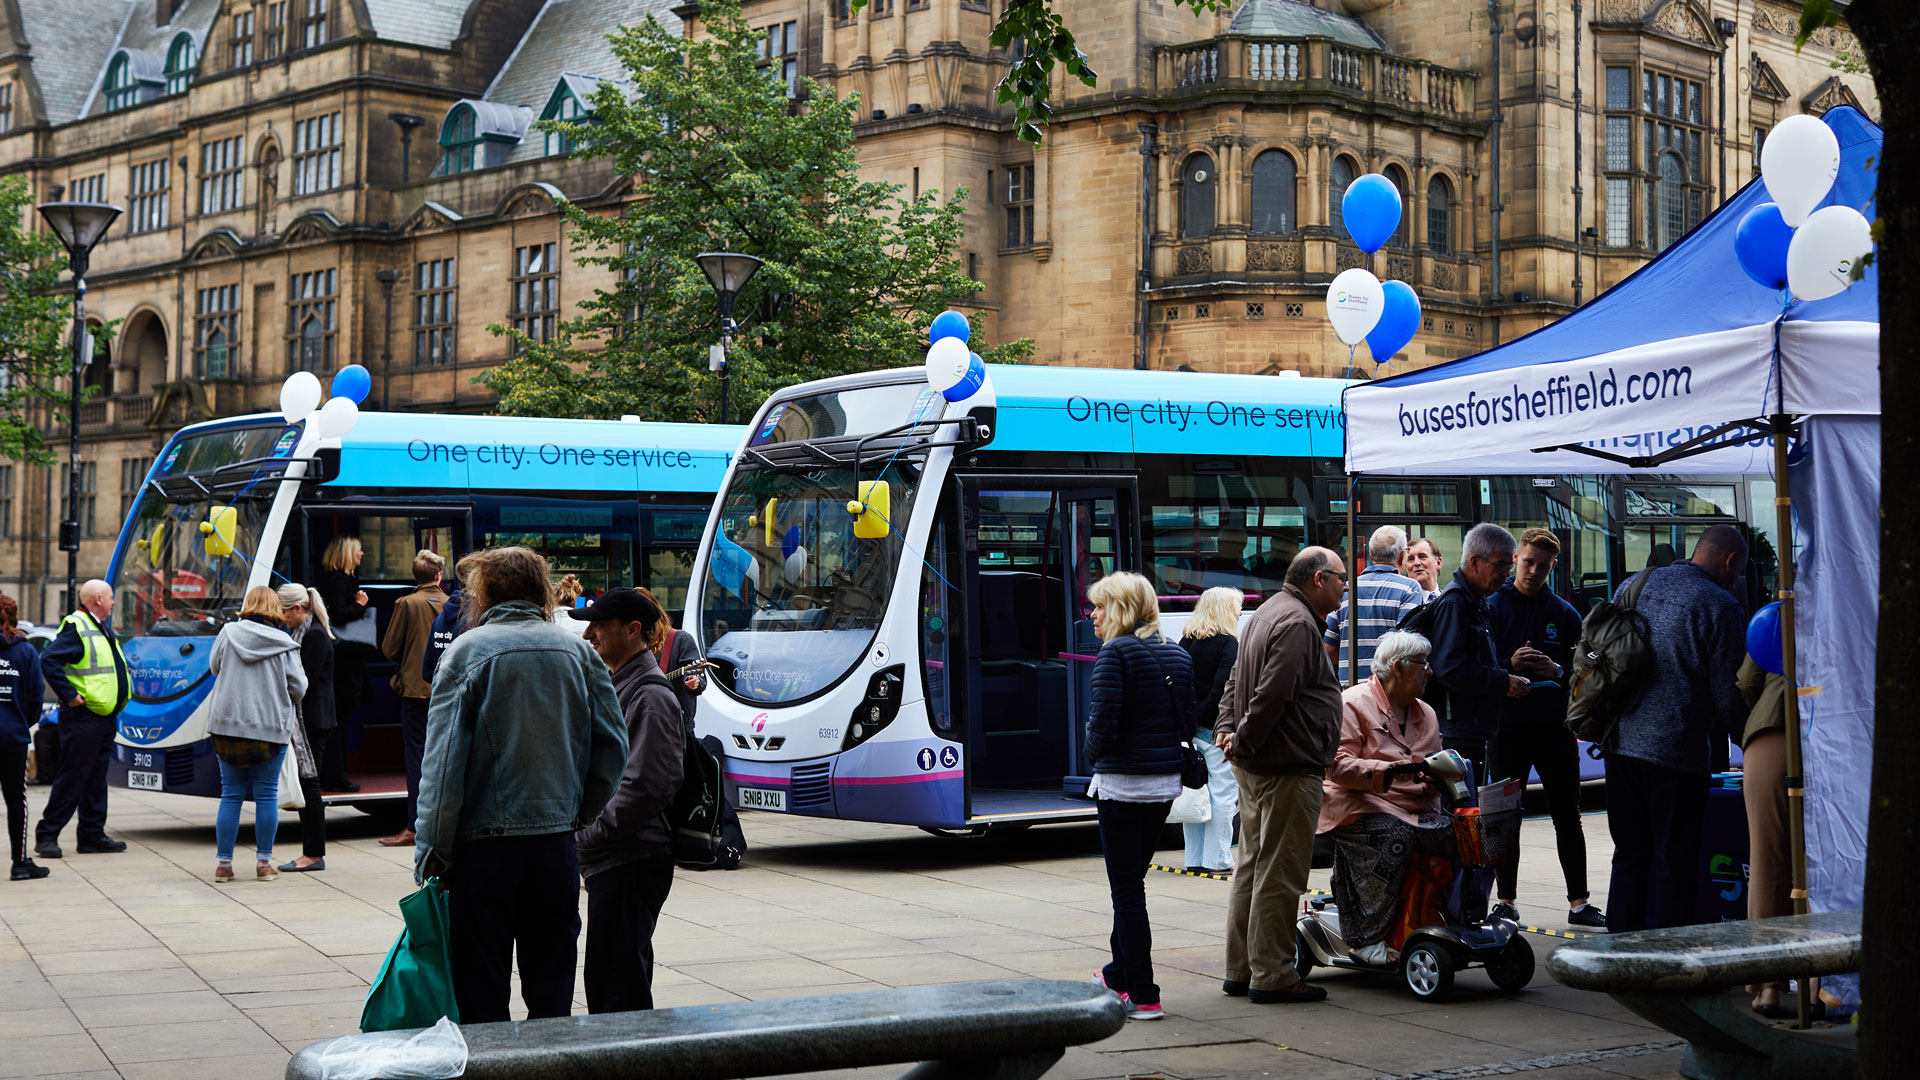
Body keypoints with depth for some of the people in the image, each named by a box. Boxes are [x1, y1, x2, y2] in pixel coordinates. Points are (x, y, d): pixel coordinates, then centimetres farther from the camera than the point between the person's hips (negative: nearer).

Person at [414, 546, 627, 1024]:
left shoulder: (466, 651, -5)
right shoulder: (579, 652, 5)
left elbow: (443, 763, -9)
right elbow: (613, 750, 3)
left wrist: (432, 850, -6)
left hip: (484, 846, -3)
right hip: (557, 843, 3)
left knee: (481, 996, 4)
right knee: (551, 993, 12)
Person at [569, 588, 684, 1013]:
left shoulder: (650, 696, -14)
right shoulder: (615, 687, 17)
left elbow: (646, 786, -21)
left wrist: (586, 833, -16)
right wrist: (581, 831, 12)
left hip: (632, 863, -10)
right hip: (607, 861, 10)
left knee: (620, 989, -9)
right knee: (603, 983, 15)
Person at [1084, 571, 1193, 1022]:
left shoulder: (1116, 652, -13)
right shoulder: (1178, 655, 9)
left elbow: (1104, 720, -18)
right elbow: (1187, 722, 10)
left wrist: (1094, 753, 0)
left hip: (1122, 782, -7)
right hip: (1166, 782, 7)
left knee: (1127, 888, -1)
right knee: (1132, 880, 21)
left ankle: (1142, 995, -2)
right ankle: (1118, 973, 33)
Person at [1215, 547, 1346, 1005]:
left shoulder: (1267, 614, 18)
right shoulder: (1297, 624, -16)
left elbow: (1236, 682, 20)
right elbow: (1271, 695, -24)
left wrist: (1226, 728, 8)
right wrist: (1243, 742, -15)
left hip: (1255, 767, 11)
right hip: (1288, 768, -11)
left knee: (1252, 866, 15)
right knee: (1279, 874, -6)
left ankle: (1240, 969, 21)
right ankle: (1271, 977, -2)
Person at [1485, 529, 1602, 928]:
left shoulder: (1564, 613, 8)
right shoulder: (1492, 607, 1)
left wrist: (1557, 670, -13)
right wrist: (1510, 665, -20)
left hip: (1556, 729, 2)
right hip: (1507, 727, -2)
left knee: (1567, 815, 4)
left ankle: (1579, 902, 8)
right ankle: (1505, 902, 12)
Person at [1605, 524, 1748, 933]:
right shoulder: (1720, 607, -9)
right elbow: (1729, 697, -7)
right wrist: (1716, 730, 12)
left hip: (1620, 745, 6)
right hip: (1676, 753, -6)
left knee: (1629, 857, 15)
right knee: (1674, 866, 2)